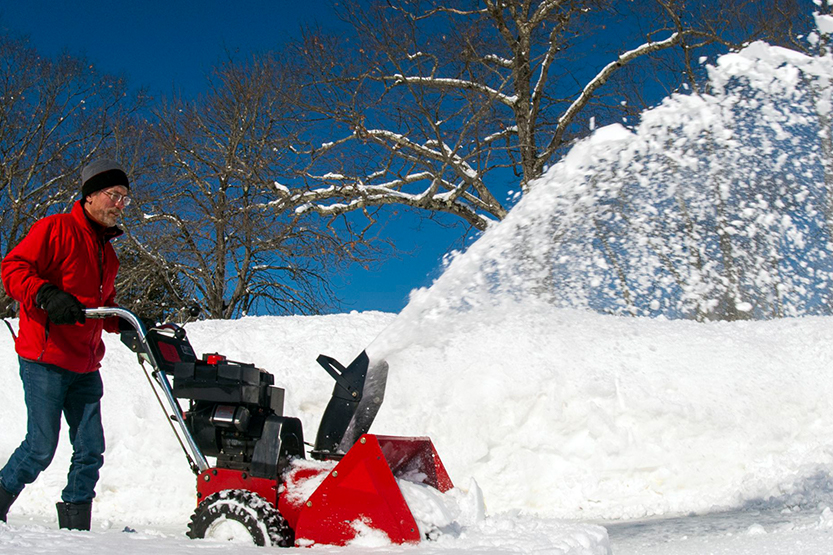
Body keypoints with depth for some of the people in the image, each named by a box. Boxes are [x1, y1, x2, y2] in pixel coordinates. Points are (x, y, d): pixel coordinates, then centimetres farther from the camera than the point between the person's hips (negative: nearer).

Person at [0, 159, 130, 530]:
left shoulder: (107, 252, 20)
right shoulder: (56, 229, -4)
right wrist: (47, 295, -27)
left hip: (85, 367, 8)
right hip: (45, 360, -8)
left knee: (90, 450, 2)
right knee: (40, 448, -6)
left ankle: (75, 530, 11)